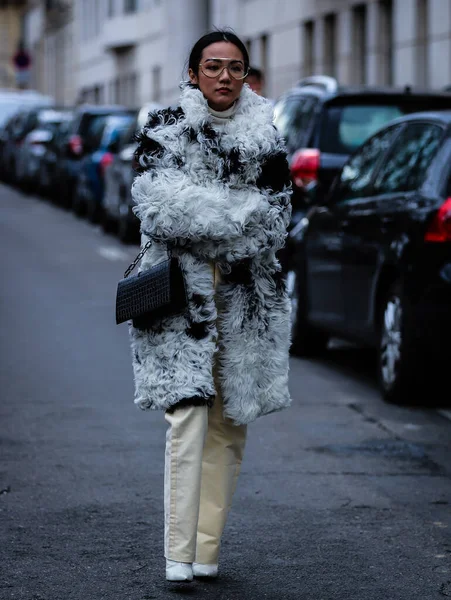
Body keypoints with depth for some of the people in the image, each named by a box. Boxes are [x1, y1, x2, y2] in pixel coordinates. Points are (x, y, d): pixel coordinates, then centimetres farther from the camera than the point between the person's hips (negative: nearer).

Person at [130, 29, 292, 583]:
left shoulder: (265, 138, 10)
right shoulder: (163, 130, 4)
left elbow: (276, 221, 3)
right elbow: (158, 209, -9)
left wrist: (200, 222, -8)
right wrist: (242, 212, -12)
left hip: (246, 295, 3)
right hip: (180, 289, -3)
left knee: (229, 424, 4)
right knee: (187, 415, -14)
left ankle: (207, 552, 11)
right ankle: (178, 556, -14)